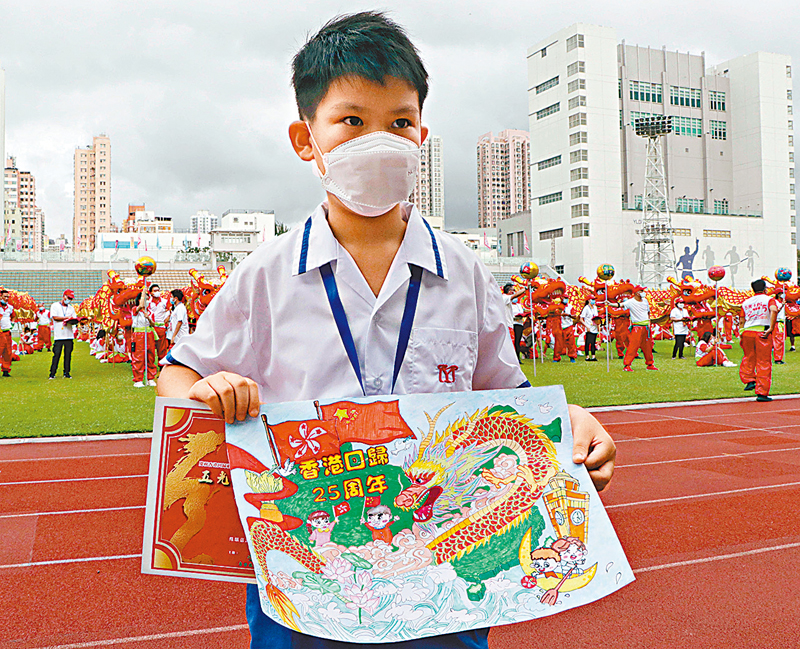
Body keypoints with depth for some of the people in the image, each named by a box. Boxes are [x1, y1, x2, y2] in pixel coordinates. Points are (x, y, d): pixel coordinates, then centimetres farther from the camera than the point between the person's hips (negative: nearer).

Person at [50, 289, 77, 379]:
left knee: (68, 354, 2)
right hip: (58, 335, -4)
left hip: (69, 335, 4)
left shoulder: (71, 308, 18)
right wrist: (66, 317, -10)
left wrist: (72, 320, -13)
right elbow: (54, 317, -8)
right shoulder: (55, 306, 6)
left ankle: (66, 373, 8)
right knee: (57, 354, -6)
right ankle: (52, 373, -1)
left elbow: (74, 320, 10)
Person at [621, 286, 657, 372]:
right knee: (633, 346, -13)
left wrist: (649, 322, 12)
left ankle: (650, 364, 25)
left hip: (646, 327, 6)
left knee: (648, 346, 13)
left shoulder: (645, 300, 10)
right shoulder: (631, 302, -10)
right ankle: (626, 365, -10)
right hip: (637, 327, -6)